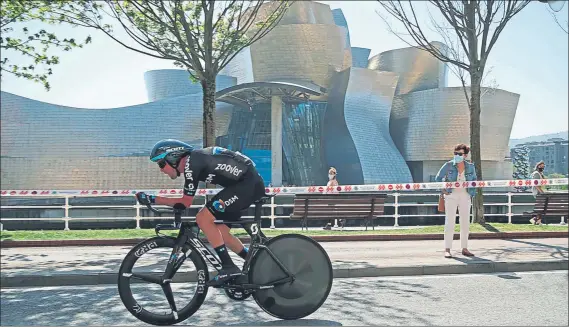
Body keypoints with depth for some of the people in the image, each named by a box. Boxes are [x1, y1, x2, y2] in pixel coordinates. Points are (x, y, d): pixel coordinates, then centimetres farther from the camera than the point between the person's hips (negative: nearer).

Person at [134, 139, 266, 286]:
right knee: (219, 230, 12)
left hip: (248, 183, -10)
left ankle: (229, 268, -7)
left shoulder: (191, 163, -13)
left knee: (203, 218, -11)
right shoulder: (193, 161, 14)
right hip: (252, 183, 10)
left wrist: (151, 199, -5)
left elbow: (185, 202, -10)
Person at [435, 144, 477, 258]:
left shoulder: (470, 166, 2)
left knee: (465, 223, 8)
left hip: (465, 197, 3)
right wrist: (443, 189, -6)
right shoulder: (448, 165, -5)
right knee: (449, 222, -5)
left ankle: (464, 248, 20)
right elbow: (438, 178, 4)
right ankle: (447, 249, -1)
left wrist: (472, 193, 9)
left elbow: (474, 180, 17)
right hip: (451, 196, -3)